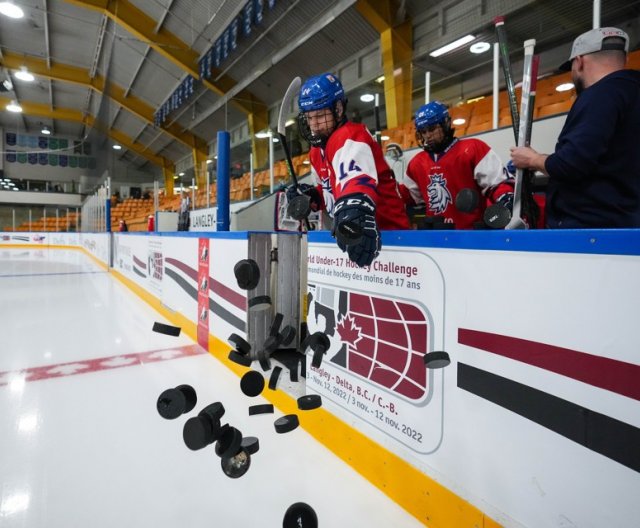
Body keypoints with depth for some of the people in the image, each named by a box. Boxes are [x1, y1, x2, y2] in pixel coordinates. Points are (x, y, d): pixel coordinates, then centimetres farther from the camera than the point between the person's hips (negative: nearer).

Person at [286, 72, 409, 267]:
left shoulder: (350, 136, -18)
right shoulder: (316, 150, 12)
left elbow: (357, 178, -40)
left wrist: (355, 210, -60)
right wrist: (313, 196, 1)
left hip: (385, 229, -9)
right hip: (354, 231, 10)